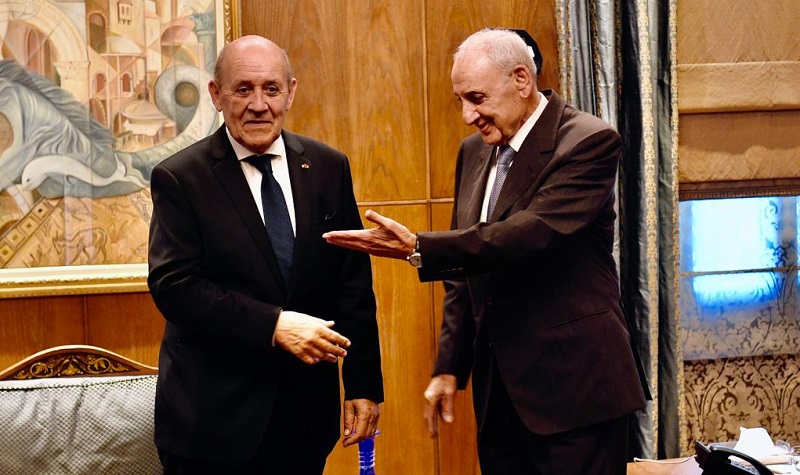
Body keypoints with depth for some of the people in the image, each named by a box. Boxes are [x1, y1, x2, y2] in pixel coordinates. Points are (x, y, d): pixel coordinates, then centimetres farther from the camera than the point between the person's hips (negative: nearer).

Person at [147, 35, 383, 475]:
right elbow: (174, 286, -14)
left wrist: (363, 384, 2)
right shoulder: (180, 178, -6)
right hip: (215, 414, -3)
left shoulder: (329, 168, 4)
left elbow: (353, 285, 5)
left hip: (308, 408, 3)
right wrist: (274, 325, -22)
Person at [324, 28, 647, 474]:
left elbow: (534, 232, -26)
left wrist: (417, 248, -27)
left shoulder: (591, 141, -11)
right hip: (498, 388, 7)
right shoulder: (475, 150, 11)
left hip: (574, 386, -6)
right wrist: (450, 367, 11)